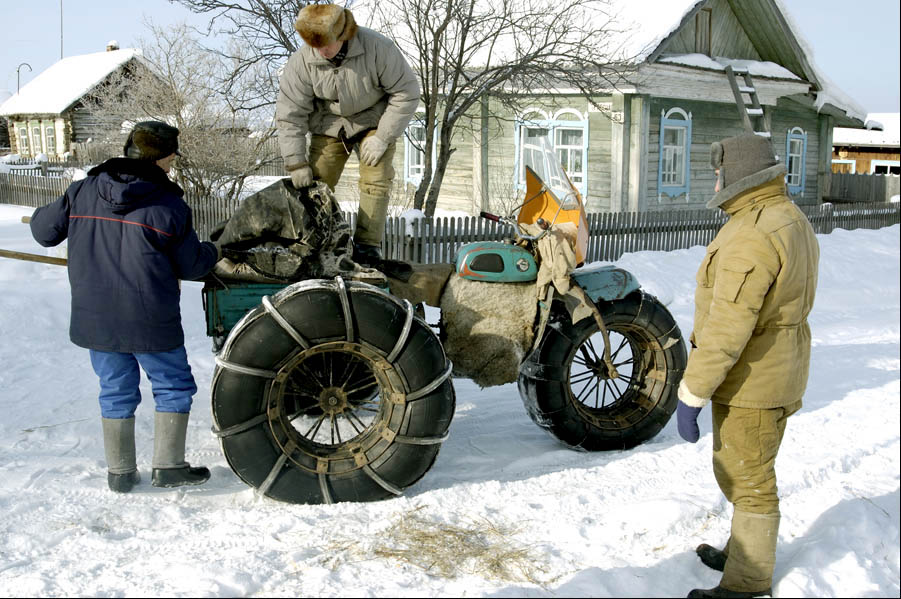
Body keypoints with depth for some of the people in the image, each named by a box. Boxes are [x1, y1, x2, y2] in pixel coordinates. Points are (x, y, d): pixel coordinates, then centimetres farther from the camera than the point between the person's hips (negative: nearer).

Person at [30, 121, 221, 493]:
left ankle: (119, 473, 22)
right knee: (173, 387, 12)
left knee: (116, 392, 16)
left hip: (94, 319, 5)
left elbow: (44, 230, 8)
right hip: (150, 322, -4)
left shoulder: (82, 192, -1)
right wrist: (213, 252, 18)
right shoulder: (169, 206, -11)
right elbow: (190, 266, -3)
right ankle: (168, 466, 13)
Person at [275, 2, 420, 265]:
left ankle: (367, 245, -6)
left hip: (374, 122, -2)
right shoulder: (301, 62, -21)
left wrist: (383, 138, -20)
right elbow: (290, 114, -14)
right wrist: (295, 163, -15)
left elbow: (406, 92, -19)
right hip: (329, 124, 2)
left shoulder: (377, 48, -28)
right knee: (316, 182, -5)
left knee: (375, 181, -13)